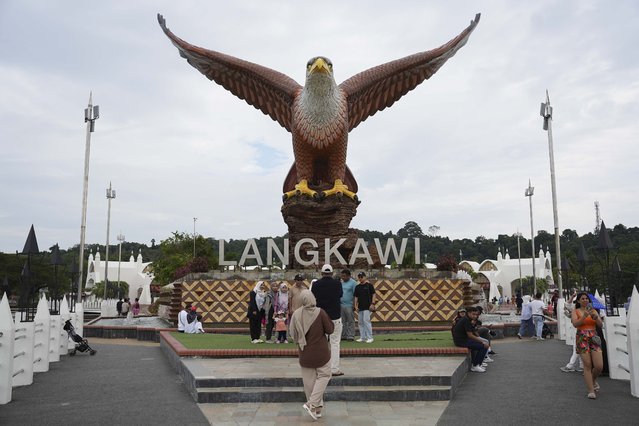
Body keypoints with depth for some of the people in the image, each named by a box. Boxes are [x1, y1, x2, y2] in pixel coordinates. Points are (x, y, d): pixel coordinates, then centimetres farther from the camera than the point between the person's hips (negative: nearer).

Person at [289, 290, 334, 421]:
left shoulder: (296, 314, -10)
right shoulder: (320, 312, -18)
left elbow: (293, 334, -1)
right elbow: (330, 330, -10)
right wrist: (332, 321, 8)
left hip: (305, 353, 3)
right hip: (321, 352, -3)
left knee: (309, 379, 14)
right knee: (323, 375, 12)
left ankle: (317, 408, 21)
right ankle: (312, 404, 0)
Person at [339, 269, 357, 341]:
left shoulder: (353, 283, -6)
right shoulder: (341, 283, 14)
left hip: (349, 305, -6)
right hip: (341, 305, 6)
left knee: (350, 322, -1)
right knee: (343, 322, 10)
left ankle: (351, 336, 3)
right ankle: (344, 335, 17)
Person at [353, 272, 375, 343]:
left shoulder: (369, 285, -2)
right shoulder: (357, 287, 12)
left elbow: (373, 294, -3)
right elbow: (356, 297, 14)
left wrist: (372, 304, -11)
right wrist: (356, 306, 6)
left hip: (367, 307, -6)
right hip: (360, 307, 6)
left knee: (366, 320, -13)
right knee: (360, 322, 8)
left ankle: (370, 337, -6)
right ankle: (362, 337, 16)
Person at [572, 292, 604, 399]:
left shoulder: (593, 311, 14)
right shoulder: (576, 311, 6)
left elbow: (601, 325, 6)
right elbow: (575, 324, -9)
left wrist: (596, 317, -12)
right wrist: (584, 316, -19)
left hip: (594, 338, 3)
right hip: (582, 338, -3)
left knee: (599, 366, -5)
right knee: (587, 365, -5)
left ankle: (593, 380, 27)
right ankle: (591, 390, 3)